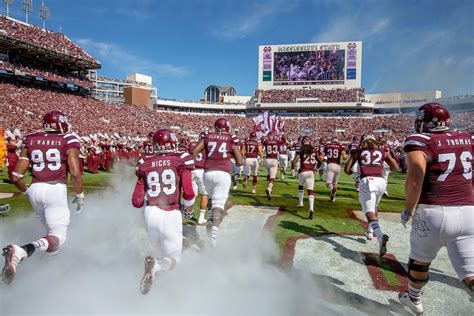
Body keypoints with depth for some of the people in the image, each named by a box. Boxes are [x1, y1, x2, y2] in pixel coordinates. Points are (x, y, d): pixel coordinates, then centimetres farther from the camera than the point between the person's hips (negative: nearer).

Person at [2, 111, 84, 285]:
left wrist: (27, 192, 27)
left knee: (50, 227, 30)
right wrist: (80, 196, 4)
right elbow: (75, 173, -10)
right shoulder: (68, 140, -1)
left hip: (35, 189, 6)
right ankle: (23, 250, -27)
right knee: (58, 236, -3)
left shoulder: (31, 140, 11)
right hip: (56, 189, -5)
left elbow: (16, 176, 9)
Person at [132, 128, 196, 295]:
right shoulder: (181, 159, 0)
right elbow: (188, 193, -9)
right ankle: (156, 265, -18)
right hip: (171, 214, -3)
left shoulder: (145, 163, 8)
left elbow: (137, 202, 6)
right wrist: (189, 208, 12)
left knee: (163, 255, 25)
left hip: (150, 213, 4)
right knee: (173, 259, 12)